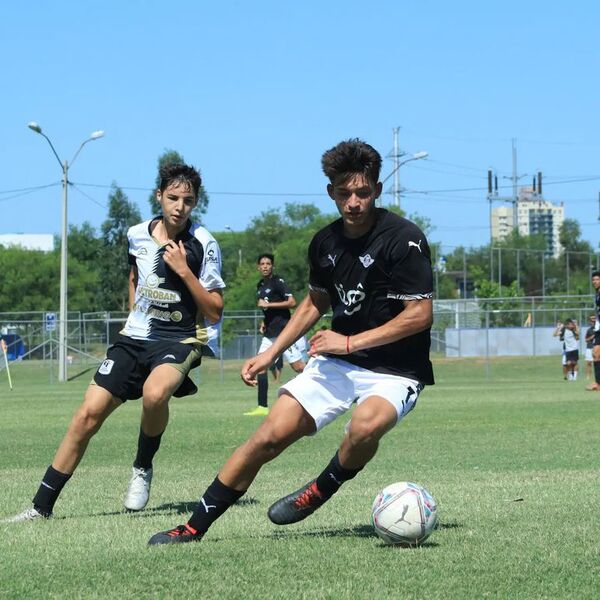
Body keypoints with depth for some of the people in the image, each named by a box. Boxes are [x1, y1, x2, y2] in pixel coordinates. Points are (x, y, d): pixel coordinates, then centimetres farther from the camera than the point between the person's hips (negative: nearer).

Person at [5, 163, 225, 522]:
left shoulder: (203, 245, -10)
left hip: (180, 340, -4)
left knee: (154, 393, -37)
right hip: (135, 337, 4)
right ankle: (42, 506, 0)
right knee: (89, 414, -8)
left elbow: (214, 312, -9)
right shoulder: (137, 235, 4)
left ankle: (143, 468, -8)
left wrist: (184, 271, -18)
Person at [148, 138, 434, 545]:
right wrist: (270, 354, 14)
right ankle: (195, 527, 1)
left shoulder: (404, 238, -16)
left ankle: (321, 491, -7)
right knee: (271, 435, -9)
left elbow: (420, 314, -17)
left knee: (366, 424, -37)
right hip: (337, 362, 5)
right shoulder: (325, 243, 4)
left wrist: (350, 342, -17)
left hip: (395, 371, -5)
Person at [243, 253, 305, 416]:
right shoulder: (260, 286, 16)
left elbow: (292, 302, -18)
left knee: (298, 366, -9)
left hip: (284, 331, -8)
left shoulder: (278, 282, -9)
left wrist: (268, 304, -18)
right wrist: (264, 322, 14)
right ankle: (262, 407, 2)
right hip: (270, 333, 8)